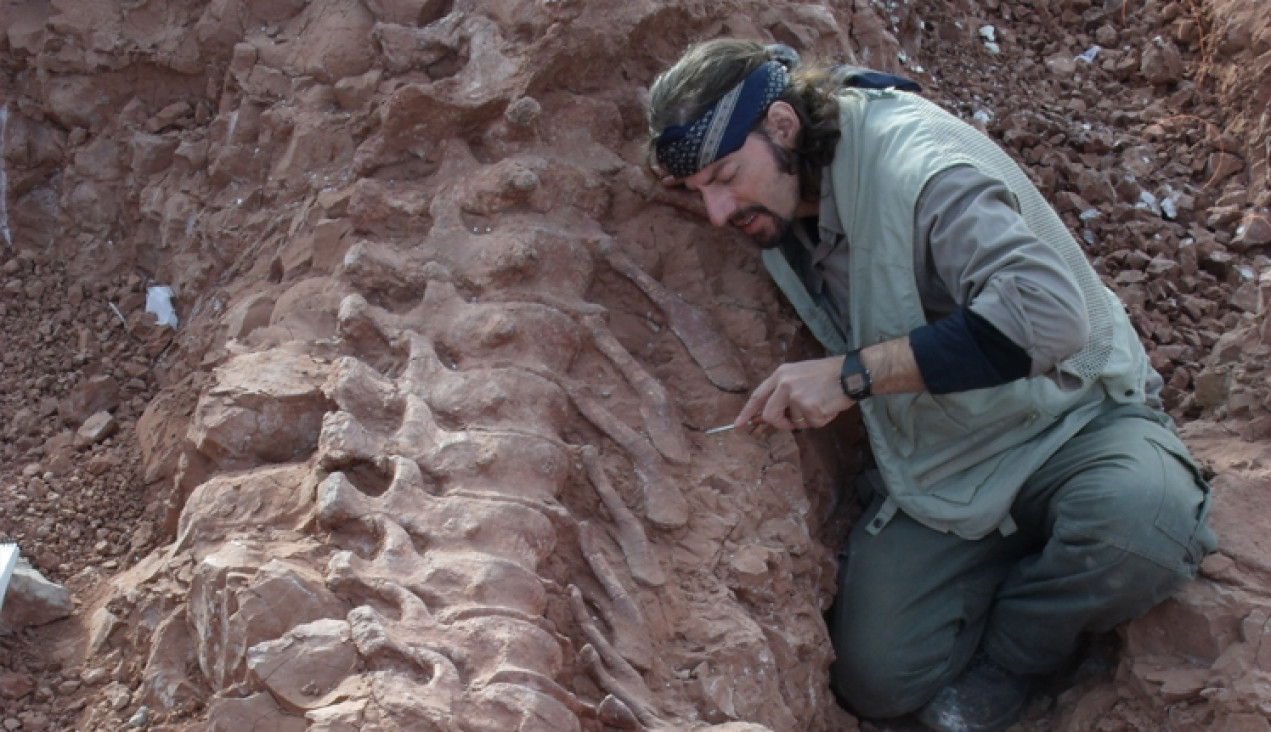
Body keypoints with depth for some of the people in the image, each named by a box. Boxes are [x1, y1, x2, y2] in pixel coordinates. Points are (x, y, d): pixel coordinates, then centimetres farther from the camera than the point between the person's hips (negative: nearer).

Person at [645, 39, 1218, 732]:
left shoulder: (916, 161, -26)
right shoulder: (779, 200, -2)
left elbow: (1047, 311, -39)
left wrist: (854, 372, -38)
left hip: (1069, 421, -5)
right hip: (934, 467, 6)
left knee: (1142, 522, -39)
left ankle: (1007, 654, -8)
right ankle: (1010, 560, 17)